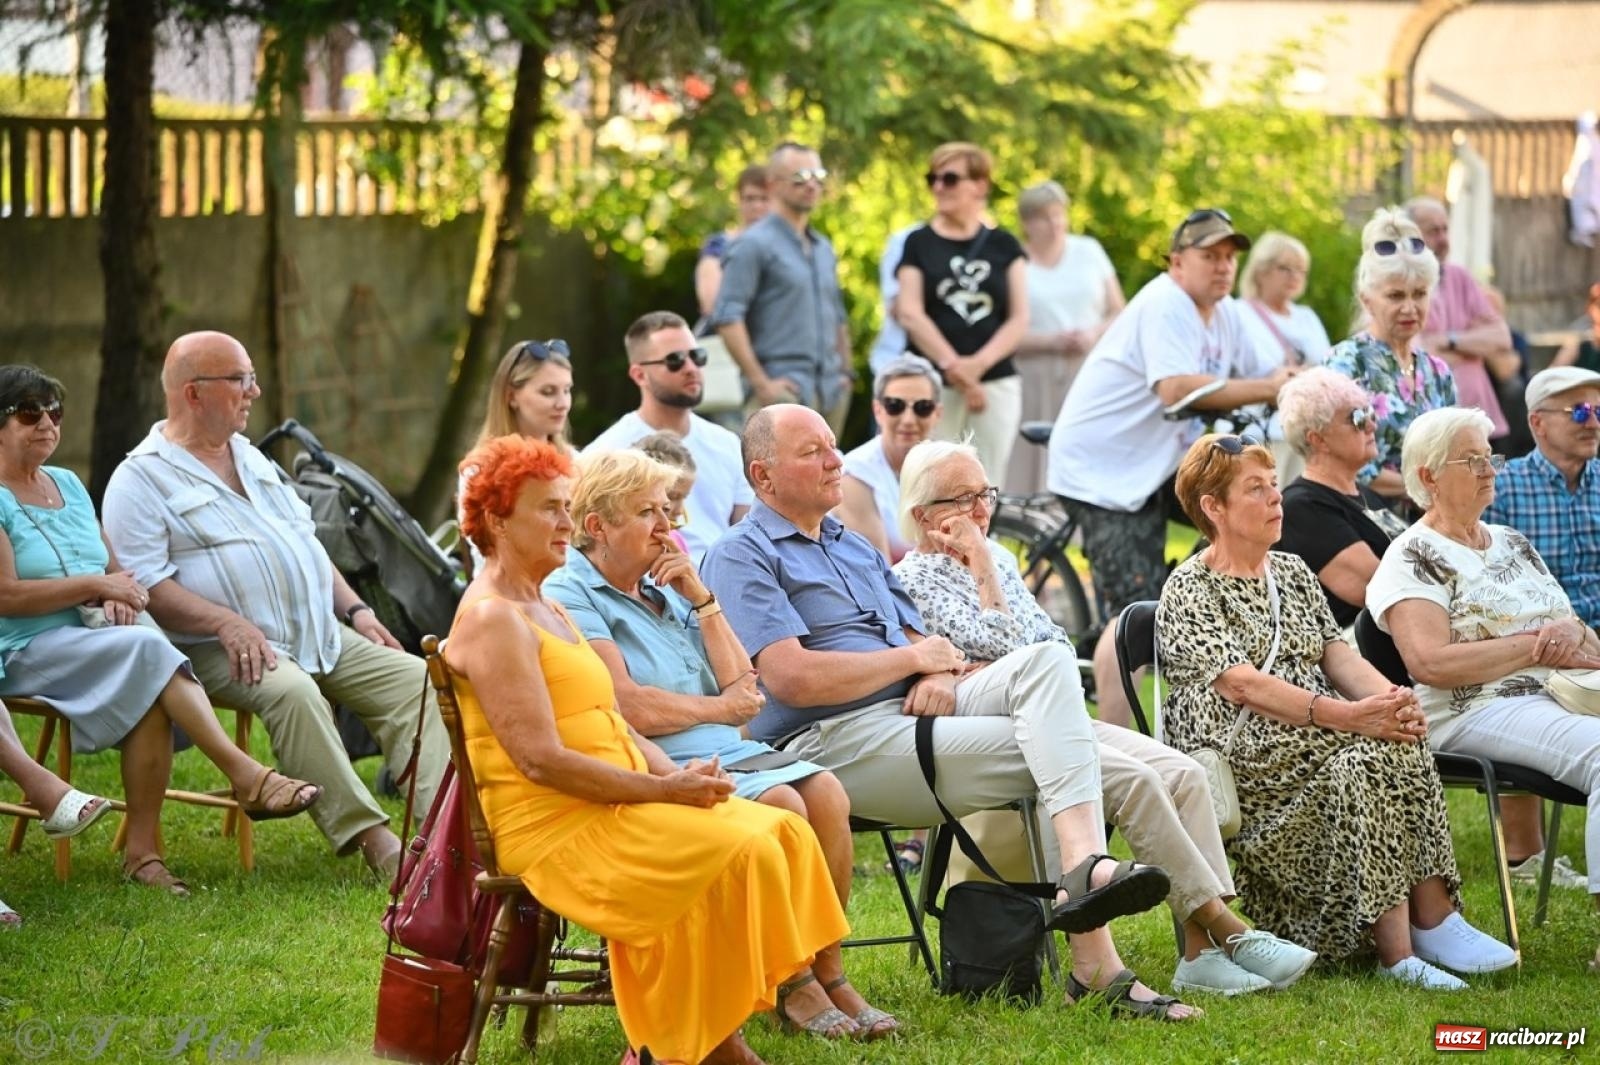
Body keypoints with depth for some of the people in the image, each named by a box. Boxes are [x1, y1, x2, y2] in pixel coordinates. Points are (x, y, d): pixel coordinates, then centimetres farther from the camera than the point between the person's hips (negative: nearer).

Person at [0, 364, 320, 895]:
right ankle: (245, 775, -34)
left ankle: (143, 850, -30)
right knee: (148, 650, -31)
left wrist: (120, 597, 1)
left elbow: (116, 568, 25)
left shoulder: (68, 485, 21)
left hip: (91, 638, 6)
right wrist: (95, 585, -12)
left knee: (147, 694, -28)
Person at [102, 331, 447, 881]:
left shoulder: (251, 459, 22)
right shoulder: (140, 479, -4)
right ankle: (372, 841, -38)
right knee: (291, 692, -37)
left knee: (414, 679, -11)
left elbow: (306, 542, 27)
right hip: (225, 649, -8)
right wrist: (226, 622, -25)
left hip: (320, 633, 8)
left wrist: (355, 610, 13)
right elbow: (141, 583, -15)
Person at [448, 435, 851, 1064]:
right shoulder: (492, 619, -11)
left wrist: (679, 776, -2)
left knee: (782, 831, -6)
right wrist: (665, 790, -17)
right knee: (742, 850, -23)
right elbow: (541, 760, -20)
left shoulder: (549, 613, 21)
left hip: (615, 807, 10)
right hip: (552, 828, -10)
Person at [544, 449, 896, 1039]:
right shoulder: (569, 597, -5)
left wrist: (700, 598, 4)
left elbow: (742, 685, 13)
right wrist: (722, 708, 0)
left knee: (825, 792, -17)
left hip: (729, 752, 8)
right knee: (782, 805, -28)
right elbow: (631, 710, -16)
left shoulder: (663, 588, 21)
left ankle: (827, 973, -11)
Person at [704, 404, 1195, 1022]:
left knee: (1047, 660, -20)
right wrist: (913, 657, -4)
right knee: (1044, 748, -21)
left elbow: (921, 643, 25)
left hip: (914, 714, 8)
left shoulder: (855, 549, 28)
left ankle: (1084, 867, -36)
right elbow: (792, 678, -15)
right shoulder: (742, 557, 0)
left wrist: (942, 676, -2)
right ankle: (1094, 963, -26)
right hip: (836, 743, -8)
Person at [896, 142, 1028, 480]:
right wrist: (954, 367, -12)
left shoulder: (1003, 246, 12)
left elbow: (1019, 319, 6)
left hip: (996, 382, 2)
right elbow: (910, 314, -2)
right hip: (933, 385, -2)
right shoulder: (919, 244, 7)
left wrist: (979, 364, -10)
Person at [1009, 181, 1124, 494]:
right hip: (1036, 382, -2)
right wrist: (1052, 342, -15)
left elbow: (1118, 312, 13)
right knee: (1034, 468, -8)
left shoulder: (1088, 251, 12)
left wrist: (1094, 335, -7)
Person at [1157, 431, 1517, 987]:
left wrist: (1390, 697, -14)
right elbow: (1241, 683, -17)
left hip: (1313, 741, 6)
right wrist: (1347, 716, -27)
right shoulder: (1189, 591, -4)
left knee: (1399, 741, -24)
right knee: (1363, 758, -31)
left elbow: (1335, 651, 10)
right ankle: (1397, 948, -33)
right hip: (1239, 751, -6)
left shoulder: (1292, 572, 20)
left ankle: (1432, 918, -28)